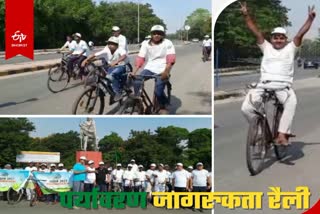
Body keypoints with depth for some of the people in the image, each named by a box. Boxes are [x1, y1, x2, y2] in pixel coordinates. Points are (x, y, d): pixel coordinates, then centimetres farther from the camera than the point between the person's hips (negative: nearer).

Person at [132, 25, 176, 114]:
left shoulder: (167, 43, -4)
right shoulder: (146, 44, 5)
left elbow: (171, 59, -16)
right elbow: (140, 58, -3)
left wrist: (166, 71, -31)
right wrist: (134, 72, -16)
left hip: (162, 71, -3)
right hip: (149, 68, 3)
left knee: (158, 91, -18)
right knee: (136, 82, -21)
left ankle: (163, 107, 12)